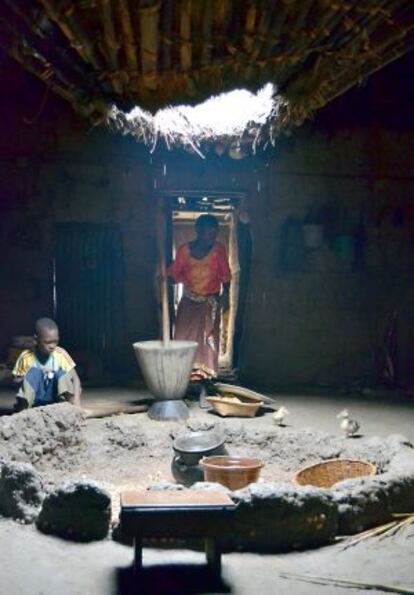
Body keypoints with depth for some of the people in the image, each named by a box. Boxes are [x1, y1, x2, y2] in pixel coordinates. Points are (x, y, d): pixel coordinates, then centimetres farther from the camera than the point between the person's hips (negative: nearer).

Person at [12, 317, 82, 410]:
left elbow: (75, 378, -11)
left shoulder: (61, 354, -6)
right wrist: (36, 375, -20)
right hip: (35, 400, -1)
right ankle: (23, 408, -38)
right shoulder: (26, 357, -6)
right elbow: (16, 381, -2)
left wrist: (76, 402, -28)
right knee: (33, 371, -24)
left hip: (54, 398, 1)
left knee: (60, 373, -22)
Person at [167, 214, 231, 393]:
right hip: (189, 301, 1)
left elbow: (225, 276, 1)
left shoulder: (218, 249, -4)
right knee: (184, 337, -2)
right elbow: (174, 274, 2)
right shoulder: (184, 250, -4)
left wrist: (225, 296, -6)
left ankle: (204, 376, 5)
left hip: (211, 302, 0)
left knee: (208, 340, -1)